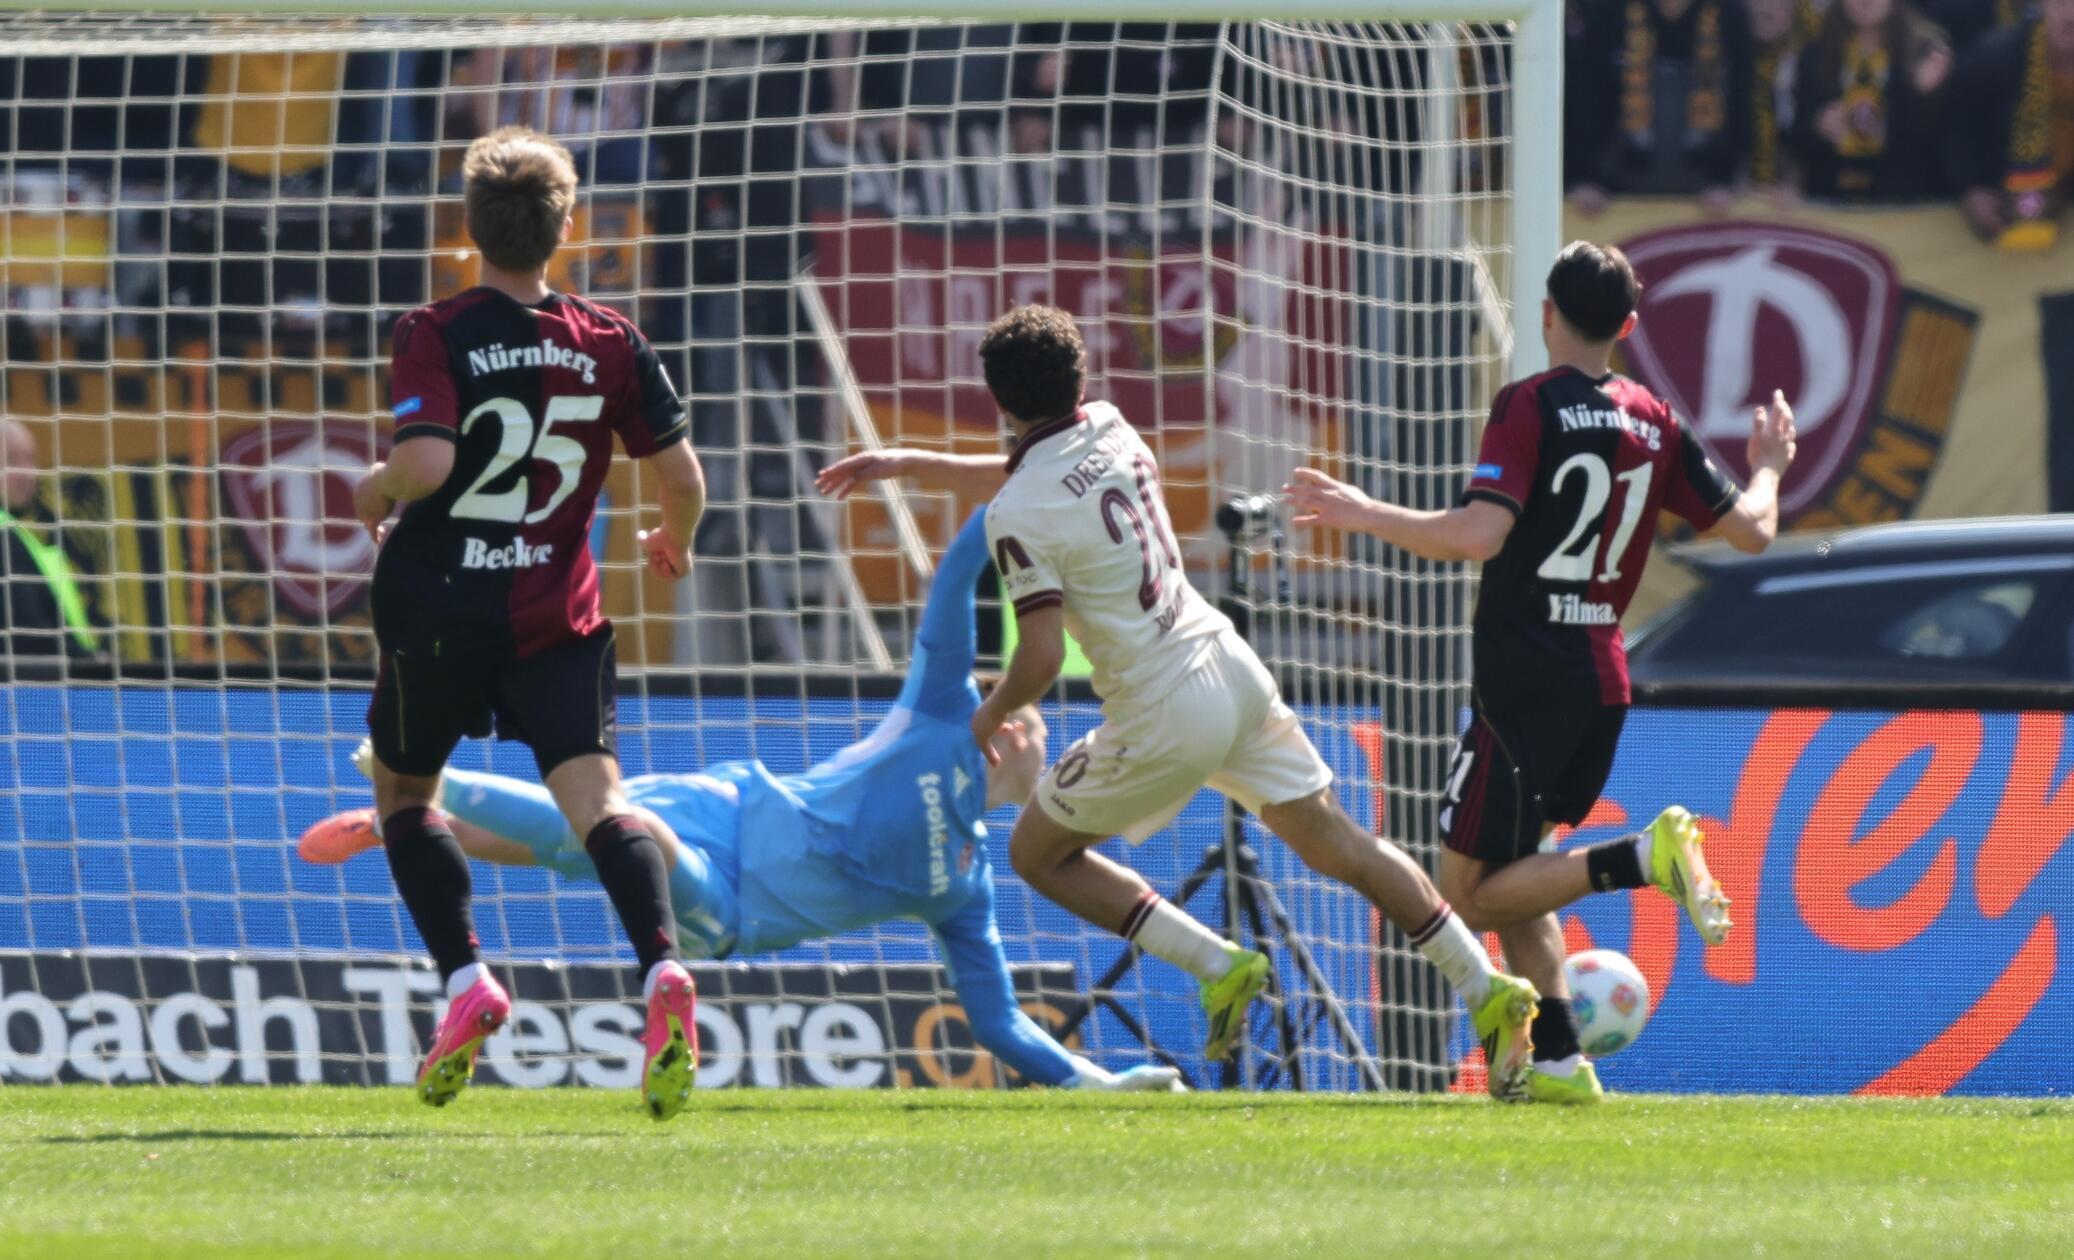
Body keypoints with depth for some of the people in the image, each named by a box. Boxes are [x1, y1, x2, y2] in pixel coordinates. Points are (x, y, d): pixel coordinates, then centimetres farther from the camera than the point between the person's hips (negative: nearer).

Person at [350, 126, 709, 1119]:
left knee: (403, 791, 20)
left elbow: (427, 460, -22)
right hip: (557, 611, 2)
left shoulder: (435, 336, -8)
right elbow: (681, 476, 3)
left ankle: (466, 980, 5)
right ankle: (662, 969, -34)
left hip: (437, 607, -2)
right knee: (594, 794, -9)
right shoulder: (609, 342, 2)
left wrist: (375, 491, 1)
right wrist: (674, 542, 25)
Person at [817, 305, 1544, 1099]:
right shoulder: (1110, 430, 6)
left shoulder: (1017, 517, -16)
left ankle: (1219, 966, 3)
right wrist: (907, 463, 28)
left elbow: (1042, 657, -18)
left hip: (1163, 721, -7)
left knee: (1038, 853, 13)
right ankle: (1488, 991, 8)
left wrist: (993, 714, 2)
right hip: (1232, 670, 7)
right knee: (1335, 843, 13)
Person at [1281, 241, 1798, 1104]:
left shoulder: (1531, 406, -10)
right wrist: (1768, 467, 34)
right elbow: (1752, 530, 13)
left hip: (1525, 683, -7)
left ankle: (1644, 857, -22)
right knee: (1510, 875, 20)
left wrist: (1363, 514, -12)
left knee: (1471, 893, -2)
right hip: (1603, 682, 7)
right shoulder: (1656, 424, 7)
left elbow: (1478, 535, -23)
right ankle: (1556, 1062, 9)